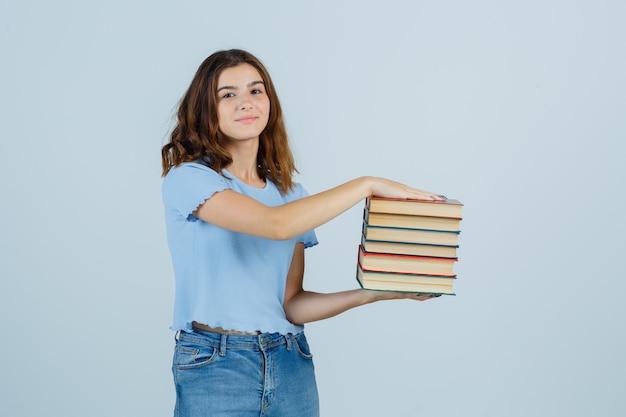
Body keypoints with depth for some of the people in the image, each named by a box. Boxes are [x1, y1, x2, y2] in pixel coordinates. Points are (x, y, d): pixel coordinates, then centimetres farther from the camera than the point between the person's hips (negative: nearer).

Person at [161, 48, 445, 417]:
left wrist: (371, 294, -9)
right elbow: (277, 224, -23)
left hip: (290, 368, 4)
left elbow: (291, 305, 3)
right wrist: (366, 184, -16)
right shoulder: (187, 177, -8)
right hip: (215, 367, -4)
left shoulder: (291, 192, 9)